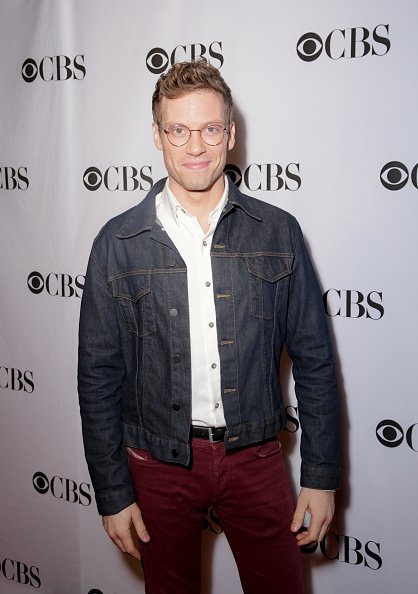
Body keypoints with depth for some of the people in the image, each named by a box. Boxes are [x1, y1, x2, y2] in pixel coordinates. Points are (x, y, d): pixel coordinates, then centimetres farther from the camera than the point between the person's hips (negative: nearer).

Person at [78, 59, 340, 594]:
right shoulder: (118, 243, -6)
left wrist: (322, 475, -1)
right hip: (159, 463, 0)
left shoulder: (277, 232, -4)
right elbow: (99, 375, -3)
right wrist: (112, 492, -2)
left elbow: (313, 361, 0)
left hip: (255, 457, 1)